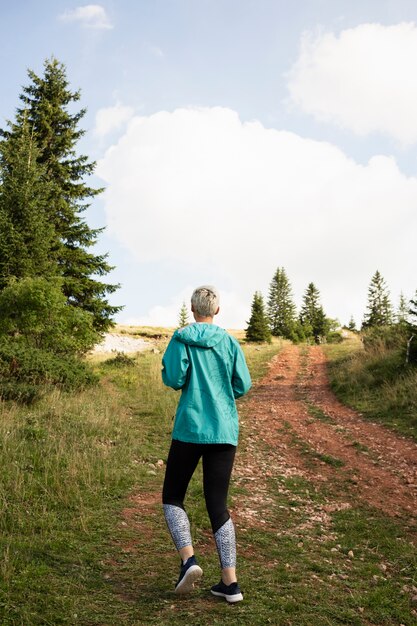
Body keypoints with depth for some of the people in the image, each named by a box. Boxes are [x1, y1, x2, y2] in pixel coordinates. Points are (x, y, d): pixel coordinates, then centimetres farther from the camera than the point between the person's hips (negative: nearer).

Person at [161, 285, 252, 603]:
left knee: (172, 497, 14)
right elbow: (243, 386, 3)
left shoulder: (181, 339, -4)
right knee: (218, 504, 9)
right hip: (225, 432, 3)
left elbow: (173, 379, -13)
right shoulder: (230, 342, 4)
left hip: (190, 428, -3)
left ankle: (188, 559, -5)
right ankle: (230, 582, 6)